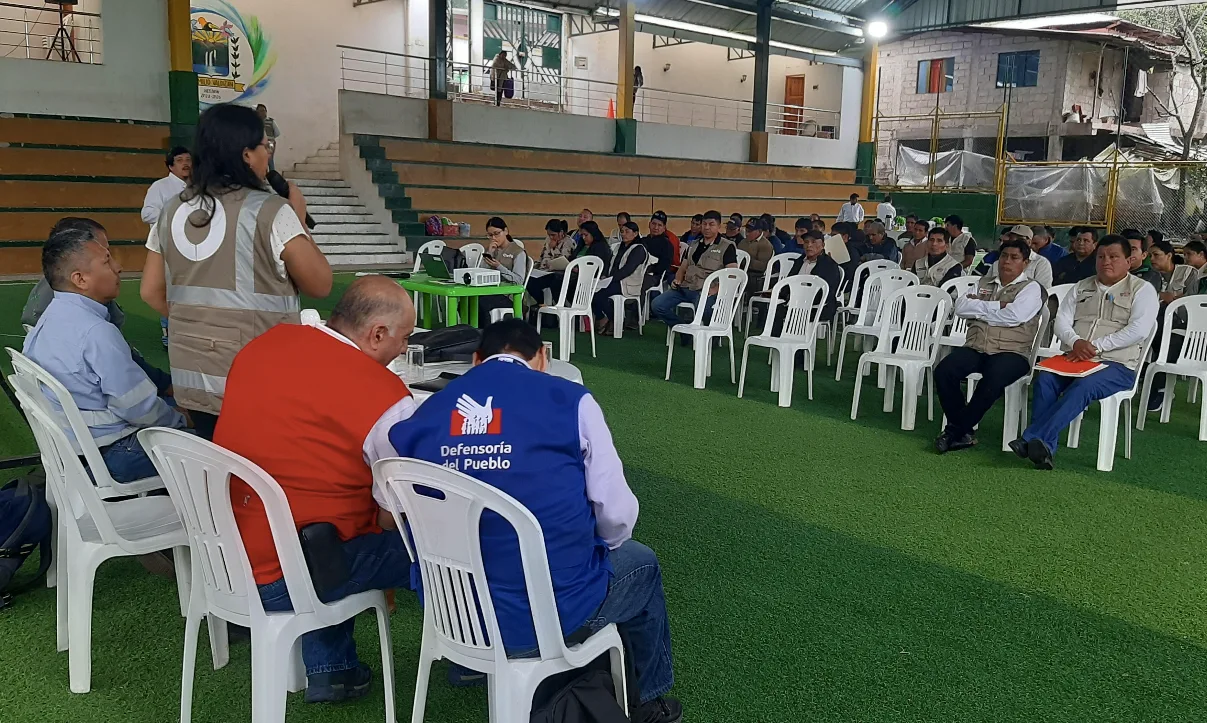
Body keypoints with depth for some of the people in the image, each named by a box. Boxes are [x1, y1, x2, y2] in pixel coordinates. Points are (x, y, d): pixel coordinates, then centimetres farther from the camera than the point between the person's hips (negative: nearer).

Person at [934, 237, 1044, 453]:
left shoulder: (1031, 288, 7)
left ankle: (956, 430, -19)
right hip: (975, 348, 4)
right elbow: (960, 307, 5)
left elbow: (1014, 316, -13)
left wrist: (979, 309, -1)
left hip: (1011, 352, -4)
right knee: (943, 371, -25)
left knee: (992, 381, -36)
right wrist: (996, 306, -3)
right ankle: (964, 432, -15)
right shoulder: (984, 283, 22)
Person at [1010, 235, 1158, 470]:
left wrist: (1094, 346, -16)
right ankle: (1044, 447, -34)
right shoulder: (1083, 287, 20)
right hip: (1074, 359, 4)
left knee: (1083, 387, -35)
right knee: (1045, 379, -27)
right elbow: (1062, 321, 10)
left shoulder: (1142, 290, 6)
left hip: (1116, 365, -4)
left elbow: (1138, 330, -9)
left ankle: (1030, 439, -43)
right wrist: (1075, 342, -12)